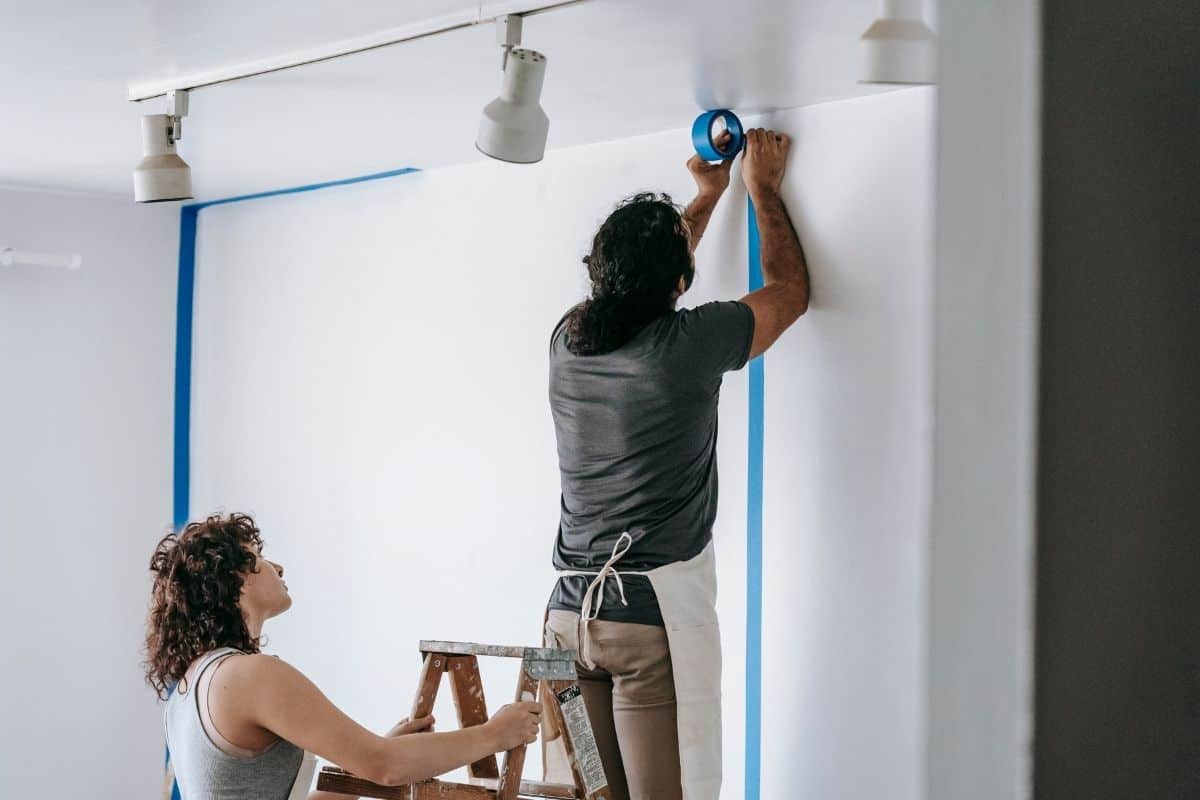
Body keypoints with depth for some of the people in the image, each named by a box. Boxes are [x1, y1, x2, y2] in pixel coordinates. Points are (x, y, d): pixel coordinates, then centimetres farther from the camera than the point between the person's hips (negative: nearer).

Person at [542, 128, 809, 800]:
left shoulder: (570, 339, 6)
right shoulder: (690, 343, -8)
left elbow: (640, 281, 29)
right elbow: (791, 288, 11)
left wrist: (709, 195, 39)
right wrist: (764, 189, 24)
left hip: (571, 610, 6)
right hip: (658, 611, -5)